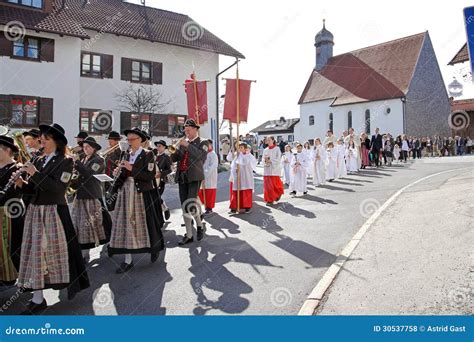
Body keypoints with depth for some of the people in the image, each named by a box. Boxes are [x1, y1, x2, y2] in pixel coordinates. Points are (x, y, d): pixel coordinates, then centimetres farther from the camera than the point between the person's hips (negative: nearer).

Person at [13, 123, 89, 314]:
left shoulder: (65, 162, -7)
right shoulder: (39, 161, 11)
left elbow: (58, 188, -18)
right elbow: (33, 188, 13)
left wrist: (35, 174, -19)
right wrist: (21, 183, -7)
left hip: (54, 213, -6)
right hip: (35, 212, 6)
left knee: (56, 250, 3)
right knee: (35, 252, 7)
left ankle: (71, 283, 27)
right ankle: (38, 300, 19)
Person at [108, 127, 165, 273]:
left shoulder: (148, 154, -7)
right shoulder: (127, 155, 11)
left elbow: (150, 175, -16)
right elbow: (126, 176, 14)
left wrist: (132, 169, -20)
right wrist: (119, 173, -7)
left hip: (142, 194, -5)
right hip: (126, 193, 6)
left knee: (146, 224, 4)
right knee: (126, 225, 4)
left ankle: (154, 248, 32)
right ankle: (128, 260, 11)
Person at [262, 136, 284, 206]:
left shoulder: (277, 149, -3)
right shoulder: (265, 150, 10)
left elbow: (278, 159, -9)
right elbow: (263, 159, 11)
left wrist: (270, 161, -16)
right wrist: (265, 161, -11)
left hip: (274, 169, -4)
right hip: (267, 169, 4)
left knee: (275, 184, -2)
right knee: (267, 185, 1)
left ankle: (278, 194, 25)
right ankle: (269, 200, 9)